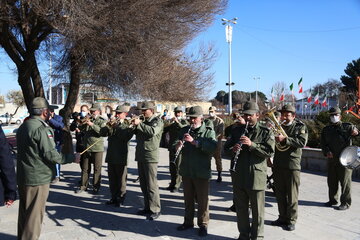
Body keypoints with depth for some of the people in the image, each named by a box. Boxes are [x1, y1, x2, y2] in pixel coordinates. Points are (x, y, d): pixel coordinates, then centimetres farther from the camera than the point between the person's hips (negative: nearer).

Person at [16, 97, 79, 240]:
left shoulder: (23, 126, 10)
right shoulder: (41, 129, -20)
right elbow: (51, 155, -21)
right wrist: (73, 157, -11)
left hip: (23, 177, 9)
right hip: (37, 179, -9)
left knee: (25, 210, 21)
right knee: (35, 213, 3)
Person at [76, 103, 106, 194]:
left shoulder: (102, 121, -2)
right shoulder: (88, 120, 13)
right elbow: (79, 129, 13)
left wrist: (92, 125, -23)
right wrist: (83, 124, -6)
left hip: (97, 148, -5)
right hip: (87, 148, 5)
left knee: (97, 169, 3)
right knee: (85, 168, 11)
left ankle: (96, 187, 14)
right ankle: (83, 186, 22)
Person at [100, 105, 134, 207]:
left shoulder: (128, 125, -1)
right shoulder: (113, 123, 15)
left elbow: (126, 136, -20)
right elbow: (102, 133, 3)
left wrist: (116, 126, -18)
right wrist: (109, 125, -14)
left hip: (121, 157, -6)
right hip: (111, 156, 6)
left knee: (121, 179, 2)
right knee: (112, 178, 12)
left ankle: (120, 198, 13)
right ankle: (114, 197, 24)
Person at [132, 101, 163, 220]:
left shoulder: (157, 121, -4)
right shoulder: (143, 121, 19)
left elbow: (153, 131, -24)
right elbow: (137, 133, 21)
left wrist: (139, 124, -20)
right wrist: (134, 125, 4)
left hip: (150, 156, -8)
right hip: (140, 156, 8)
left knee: (151, 185, -6)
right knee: (143, 184, 13)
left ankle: (155, 210, 2)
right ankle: (147, 207, 24)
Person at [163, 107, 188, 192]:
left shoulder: (184, 122, -1)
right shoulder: (171, 122, 15)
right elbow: (164, 131, 9)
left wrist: (178, 122, -27)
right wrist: (167, 125, -9)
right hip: (172, 147, 6)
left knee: (178, 167, -4)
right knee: (172, 166, 12)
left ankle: (177, 186, 4)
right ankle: (172, 183, 24)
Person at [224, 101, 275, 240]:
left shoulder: (265, 132, -1)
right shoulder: (237, 131, 11)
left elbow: (270, 152, -12)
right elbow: (226, 147, 13)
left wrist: (252, 144, -23)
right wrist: (232, 149, -10)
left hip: (256, 177, -3)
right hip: (239, 177, 4)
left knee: (257, 210, 8)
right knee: (240, 208, 15)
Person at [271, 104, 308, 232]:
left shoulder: (300, 127, 0)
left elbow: (302, 142, -15)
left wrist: (285, 139, -24)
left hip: (292, 165, -4)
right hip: (278, 164, 4)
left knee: (291, 195, 3)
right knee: (279, 194, 12)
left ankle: (291, 220, 16)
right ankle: (282, 217, 26)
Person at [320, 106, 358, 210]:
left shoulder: (347, 127, 1)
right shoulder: (326, 129, 12)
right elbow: (323, 143, 8)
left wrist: (356, 132, -33)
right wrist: (327, 152, -10)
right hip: (331, 160, 5)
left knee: (345, 182, 0)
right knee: (331, 181, 13)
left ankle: (345, 203, 12)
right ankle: (333, 200, 29)